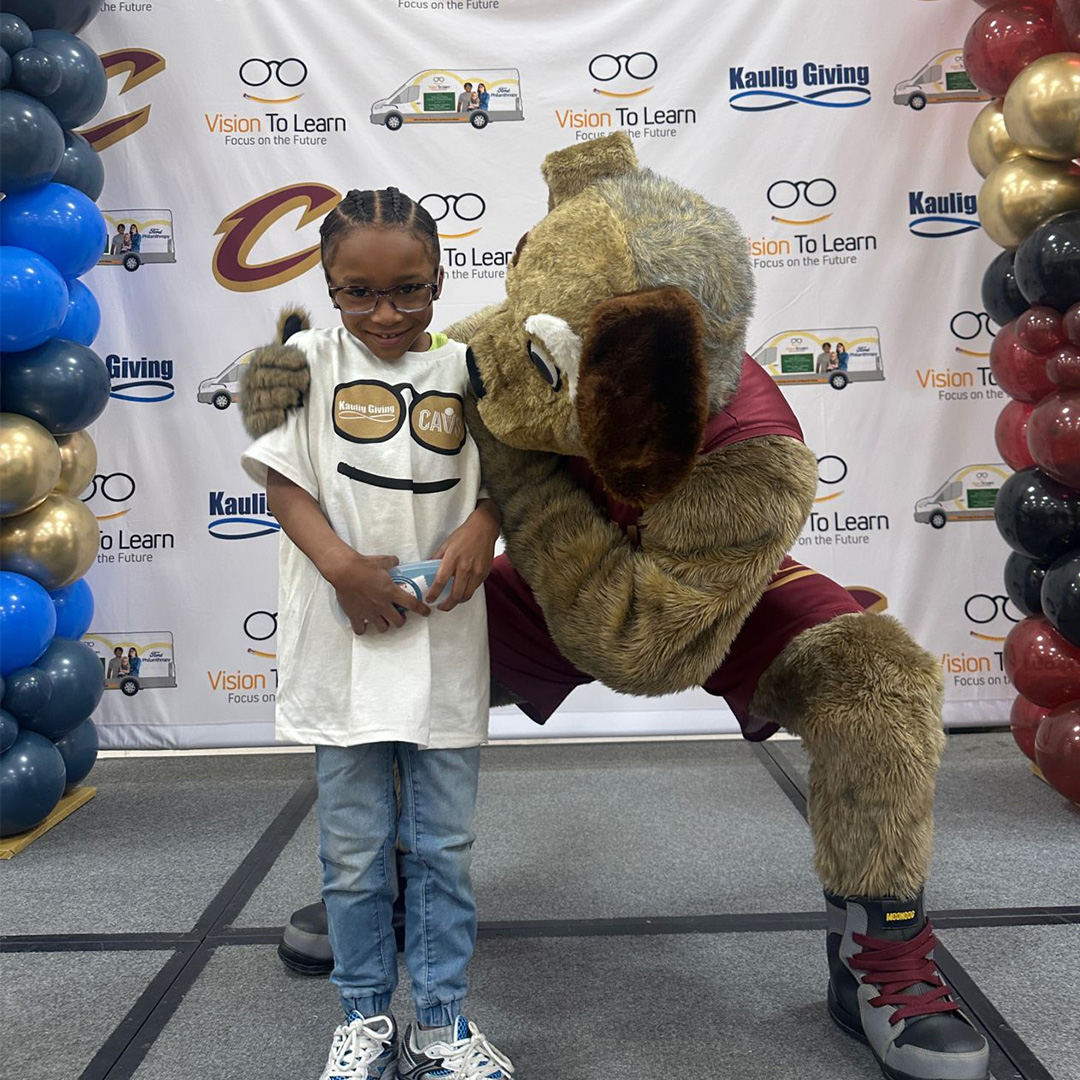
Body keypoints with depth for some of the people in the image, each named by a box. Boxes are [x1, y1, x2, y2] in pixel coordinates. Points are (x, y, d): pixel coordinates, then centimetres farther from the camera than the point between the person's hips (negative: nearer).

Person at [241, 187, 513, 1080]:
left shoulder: (467, 368, 3)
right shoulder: (311, 359, 0)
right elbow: (282, 479, -2)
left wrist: (481, 528, -14)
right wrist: (343, 565, -16)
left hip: (445, 641, 1)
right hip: (344, 640, -1)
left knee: (444, 846, 10)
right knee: (355, 853, 11)